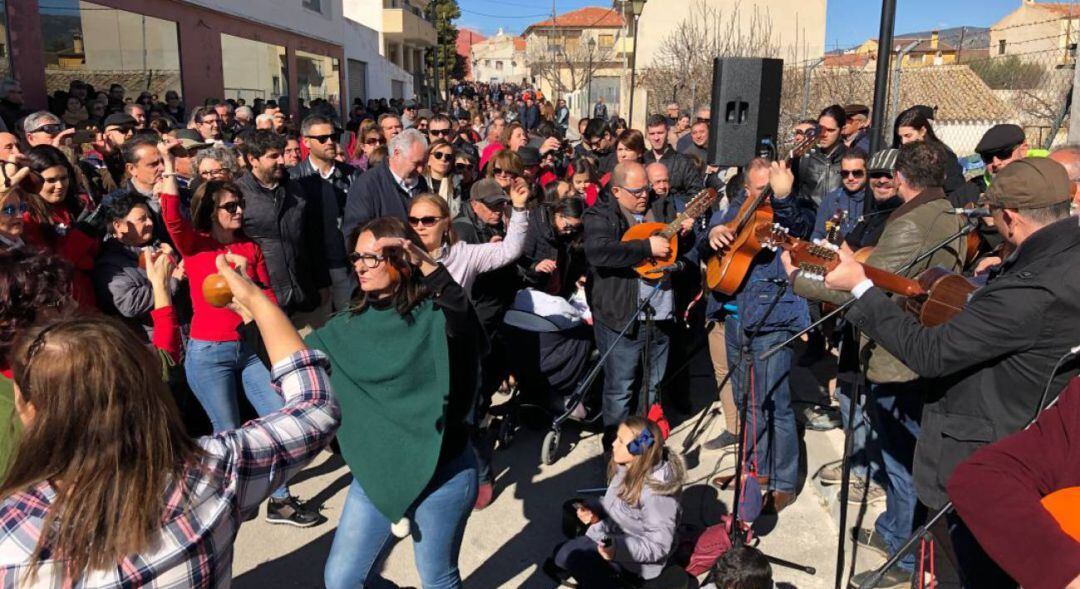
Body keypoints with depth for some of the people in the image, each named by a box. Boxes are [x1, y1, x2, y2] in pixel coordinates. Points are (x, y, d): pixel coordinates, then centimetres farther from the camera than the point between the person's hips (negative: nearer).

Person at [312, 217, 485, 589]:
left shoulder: (434, 317, -14)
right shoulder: (352, 325, 2)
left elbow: (463, 319, -37)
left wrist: (425, 263, -44)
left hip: (440, 473, -5)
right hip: (373, 472, 5)